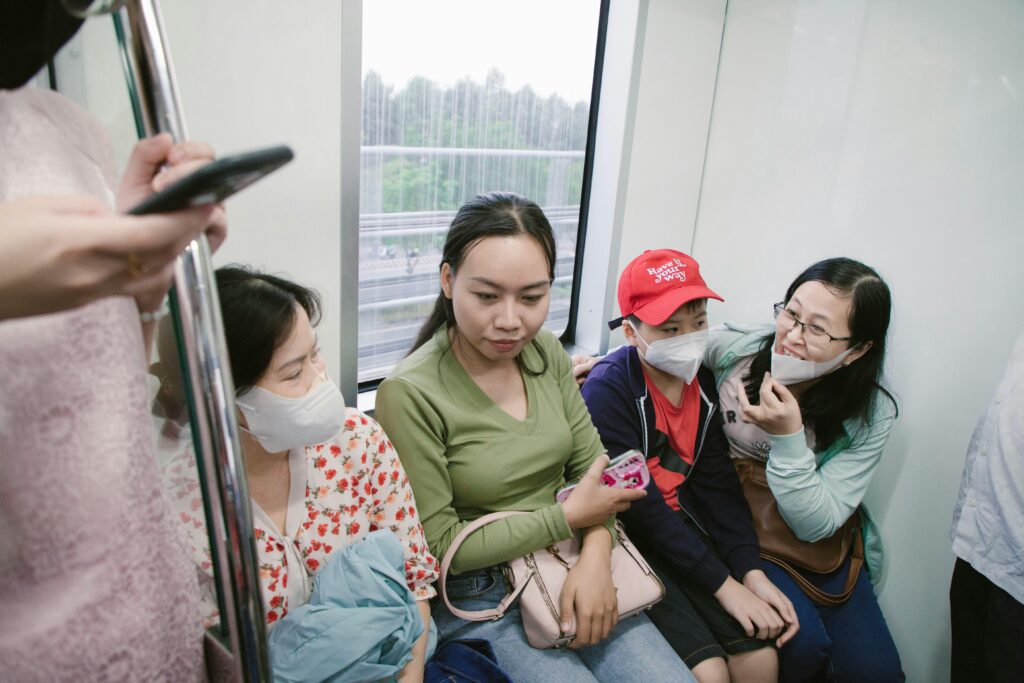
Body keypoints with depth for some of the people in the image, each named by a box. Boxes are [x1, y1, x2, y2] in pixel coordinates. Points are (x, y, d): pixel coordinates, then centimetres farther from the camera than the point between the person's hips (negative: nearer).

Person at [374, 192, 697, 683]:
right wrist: (569, 516, -15)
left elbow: (592, 464, 4)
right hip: (478, 597, -5)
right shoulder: (410, 394, -19)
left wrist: (595, 555, -13)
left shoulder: (546, 352, -1)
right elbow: (439, 545, -15)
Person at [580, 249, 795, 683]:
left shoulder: (702, 380, 0)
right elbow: (639, 504, -20)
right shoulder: (608, 389, -20)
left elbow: (718, 483, 1)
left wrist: (752, 573, -9)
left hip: (682, 524, 6)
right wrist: (723, 584, -17)